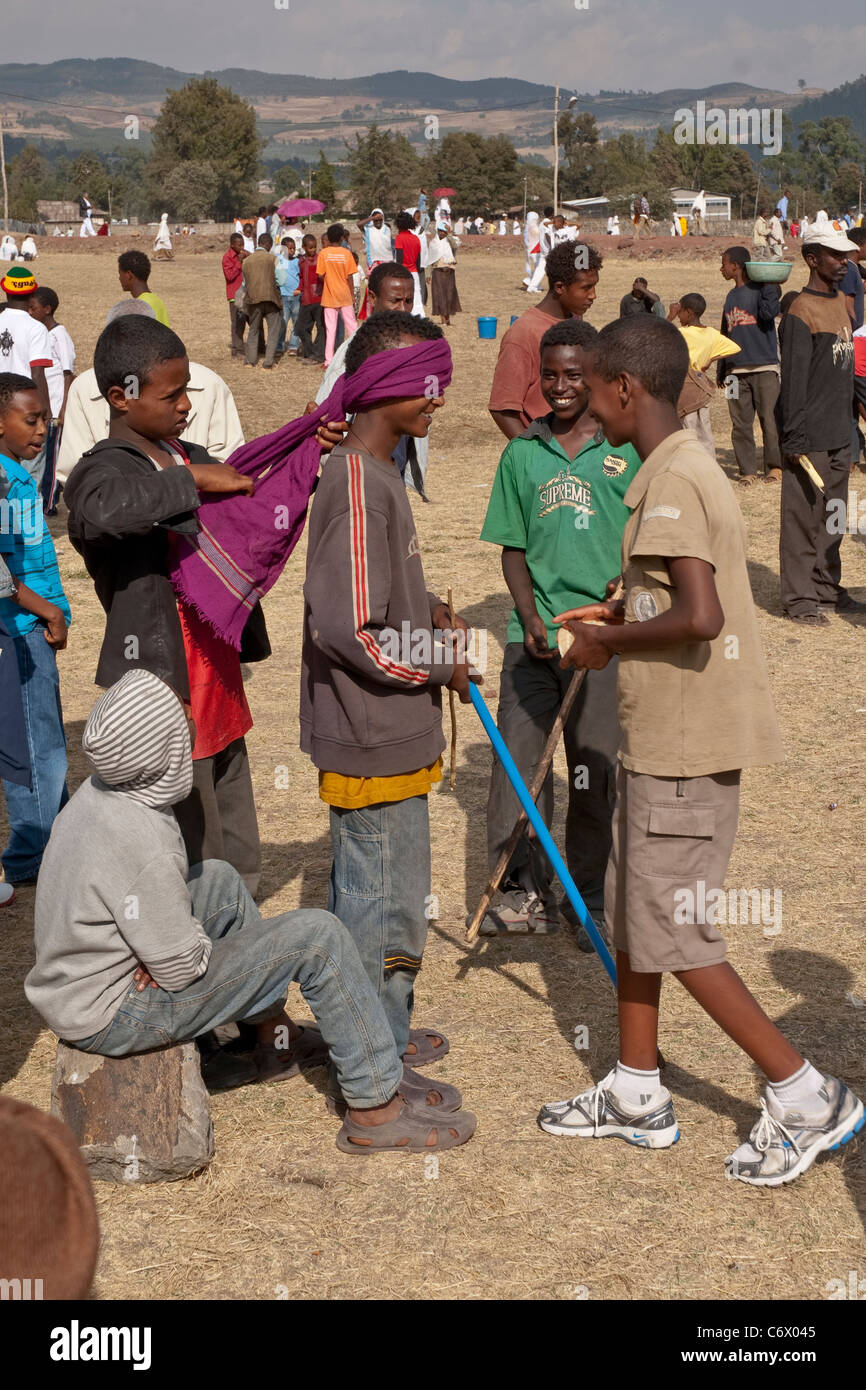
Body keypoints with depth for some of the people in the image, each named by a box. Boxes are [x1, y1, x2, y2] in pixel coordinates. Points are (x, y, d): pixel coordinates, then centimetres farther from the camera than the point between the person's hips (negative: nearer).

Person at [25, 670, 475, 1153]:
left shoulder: (98, 791, -3)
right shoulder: (140, 841, -31)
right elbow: (181, 967, -22)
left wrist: (182, 937, -2)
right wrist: (199, 944, -1)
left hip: (72, 986, 9)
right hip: (115, 1015, -9)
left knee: (218, 880, 26)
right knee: (316, 936, -11)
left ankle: (276, 1039, 34)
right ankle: (377, 1108, -1)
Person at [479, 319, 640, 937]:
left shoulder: (629, 449, 2)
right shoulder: (522, 454, 7)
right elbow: (513, 548, 9)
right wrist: (531, 619, -5)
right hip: (533, 634, 2)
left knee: (595, 772, 6)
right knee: (515, 757, -3)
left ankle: (587, 900, 18)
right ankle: (524, 889, 7)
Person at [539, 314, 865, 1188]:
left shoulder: (672, 482, -19)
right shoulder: (682, 471, 12)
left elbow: (699, 616, -29)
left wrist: (611, 643, -15)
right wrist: (618, 611, 12)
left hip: (688, 747, -10)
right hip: (665, 740, 10)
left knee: (674, 936, -3)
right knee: (630, 912, 16)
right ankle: (636, 1094, 28)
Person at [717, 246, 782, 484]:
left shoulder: (762, 288, 1)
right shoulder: (731, 296, 21)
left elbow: (769, 312, -19)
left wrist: (770, 285, -16)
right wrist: (721, 370, 22)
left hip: (764, 367, -6)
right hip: (736, 370, 6)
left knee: (769, 418, -9)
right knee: (740, 423, 2)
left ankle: (774, 466, -1)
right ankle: (747, 470, 7)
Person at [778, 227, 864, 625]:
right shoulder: (801, 312, -13)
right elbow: (794, 379, -15)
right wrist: (794, 439, -17)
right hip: (811, 438, -8)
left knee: (833, 518, 13)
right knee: (803, 518, -1)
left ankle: (828, 590, 21)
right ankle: (800, 598, 5)